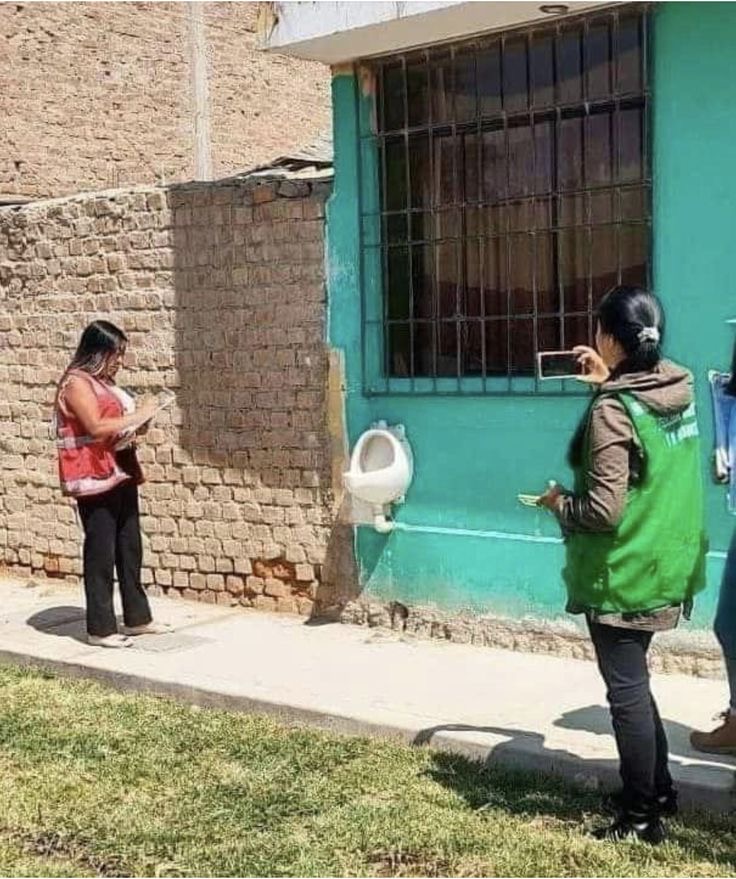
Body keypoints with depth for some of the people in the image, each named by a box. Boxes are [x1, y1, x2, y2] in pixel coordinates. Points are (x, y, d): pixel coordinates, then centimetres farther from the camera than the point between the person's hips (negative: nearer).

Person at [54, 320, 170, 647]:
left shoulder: (103, 381, 17)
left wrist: (136, 428, 7)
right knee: (101, 552, -4)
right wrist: (137, 416, -15)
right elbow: (96, 427, -22)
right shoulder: (77, 382, -11)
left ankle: (137, 617, 22)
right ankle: (100, 628, 4)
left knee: (129, 547, 13)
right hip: (94, 479, -9)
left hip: (121, 474, 9)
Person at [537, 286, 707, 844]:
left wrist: (558, 502, -6)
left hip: (622, 575, -8)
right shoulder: (679, 391, 1)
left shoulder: (611, 412, -22)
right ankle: (658, 790, 34)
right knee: (635, 683, 22)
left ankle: (641, 818, 16)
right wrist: (609, 382, 16)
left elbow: (603, 511, -24)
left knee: (626, 692, 4)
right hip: (665, 567, 8)